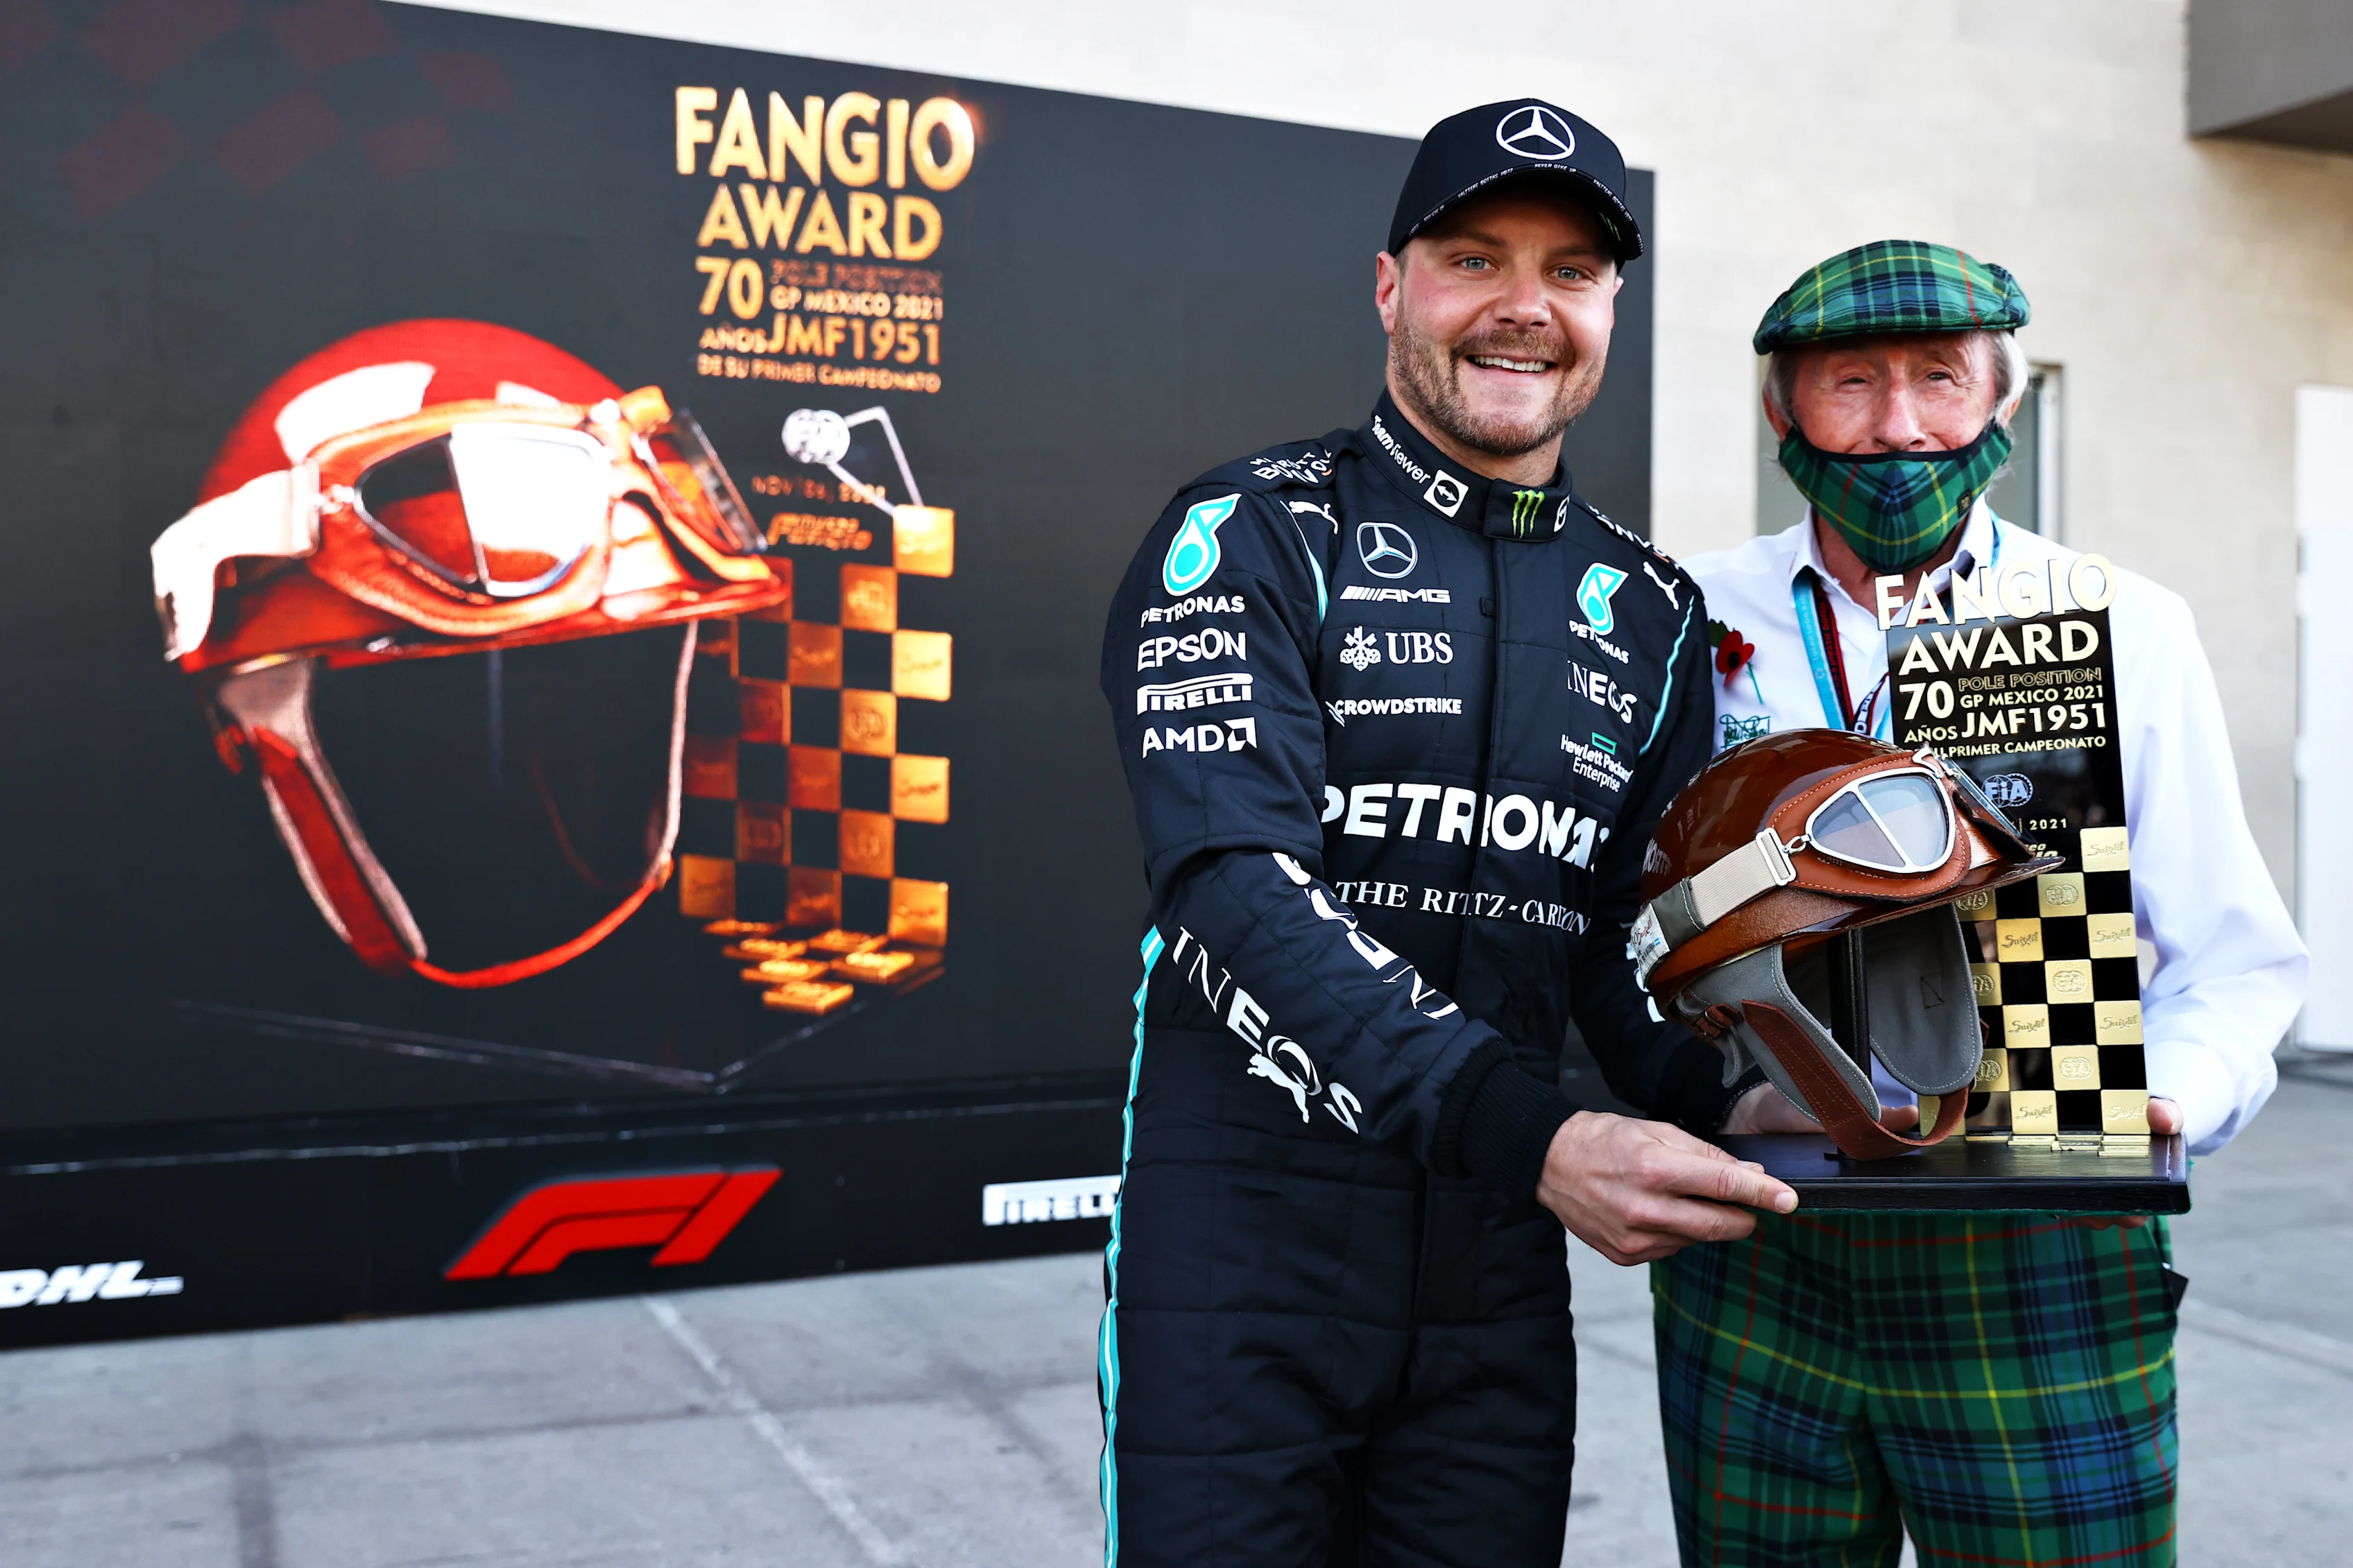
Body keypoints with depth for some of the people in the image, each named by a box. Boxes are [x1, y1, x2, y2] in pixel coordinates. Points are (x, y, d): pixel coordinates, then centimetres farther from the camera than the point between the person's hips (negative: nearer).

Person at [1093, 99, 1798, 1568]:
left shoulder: (1651, 612, 9)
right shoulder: (1254, 537, -7)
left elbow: (1629, 942, 13)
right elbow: (1240, 890, -21)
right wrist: (1532, 1136, -31)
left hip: (1497, 1274, 5)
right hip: (1244, 1244, -4)